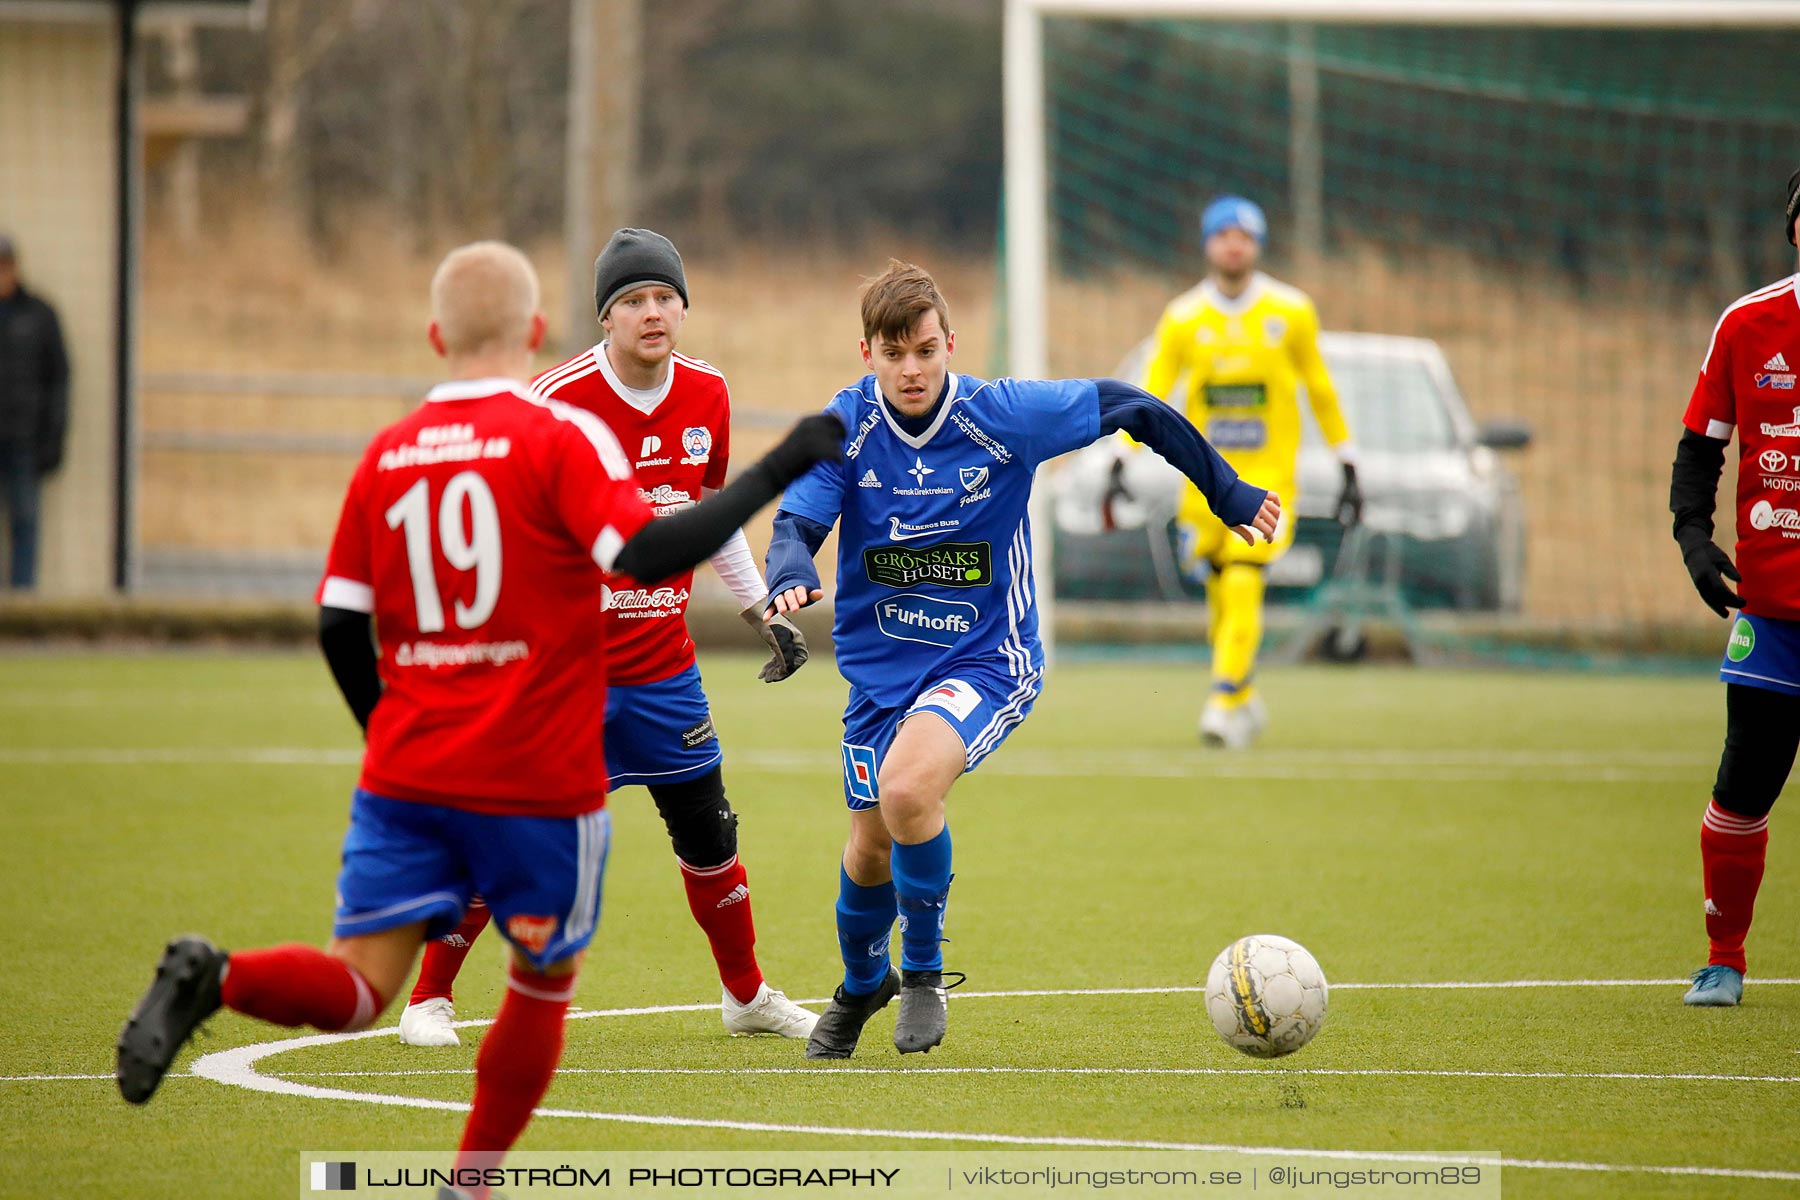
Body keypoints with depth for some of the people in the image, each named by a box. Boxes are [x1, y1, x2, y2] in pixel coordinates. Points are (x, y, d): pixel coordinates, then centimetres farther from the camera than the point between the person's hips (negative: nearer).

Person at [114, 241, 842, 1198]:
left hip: (405, 779, 4)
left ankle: (214, 977, -28)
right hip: (539, 784, -3)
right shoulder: (561, 437, -7)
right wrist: (779, 471, -16)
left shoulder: (386, 456, 8)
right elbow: (650, 553, -21)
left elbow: (339, 624, 9)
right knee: (544, 983, 16)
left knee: (357, 987, -1)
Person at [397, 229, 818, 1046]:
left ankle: (747, 995, 27)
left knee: (708, 831, 9)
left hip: (663, 664, 5)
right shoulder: (556, 401, -16)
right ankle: (428, 998, 8)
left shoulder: (706, 397, 2)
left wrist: (765, 615, 17)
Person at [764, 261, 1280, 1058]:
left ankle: (923, 968, -7)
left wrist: (1229, 495, 1)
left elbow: (1128, 408, -5)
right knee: (870, 846, 15)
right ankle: (862, 984, 48)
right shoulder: (845, 426, -11)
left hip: (987, 658, -3)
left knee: (906, 787, -31)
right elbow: (795, 522, -19)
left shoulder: (1004, 416, -16)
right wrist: (791, 577, -44)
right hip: (880, 665, 4)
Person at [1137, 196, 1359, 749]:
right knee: (1220, 594, 5)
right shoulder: (1183, 319, 1)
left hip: (1268, 474, -2)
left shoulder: (1291, 312, 0)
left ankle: (1225, 702, -19)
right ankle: (1247, 700, 24)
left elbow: (1320, 390, 9)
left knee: (1242, 586, -18)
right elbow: (1151, 396, 1)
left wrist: (1349, 470, 9)